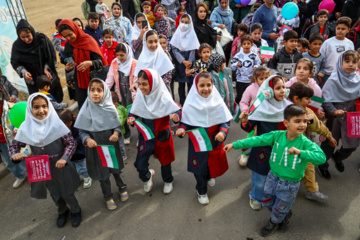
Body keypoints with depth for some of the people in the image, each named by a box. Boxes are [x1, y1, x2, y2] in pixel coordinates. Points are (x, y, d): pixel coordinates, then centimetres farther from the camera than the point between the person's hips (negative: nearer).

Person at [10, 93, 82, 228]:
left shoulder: (56, 124, -18)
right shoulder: (26, 128, -10)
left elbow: (71, 143, -14)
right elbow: (14, 145, 2)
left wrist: (64, 158, -27)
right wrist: (14, 154, -20)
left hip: (60, 167, -3)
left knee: (66, 193, 13)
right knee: (54, 194, 24)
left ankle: (75, 211, 44)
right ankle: (62, 211, 54)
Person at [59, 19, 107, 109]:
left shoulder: (89, 41, -8)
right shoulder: (68, 45, 6)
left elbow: (100, 61, -13)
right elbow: (68, 65, 12)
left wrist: (90, 63, -33)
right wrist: (67, 68, -12)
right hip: (80, 82, 4)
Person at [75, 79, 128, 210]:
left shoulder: (110, 108, -11)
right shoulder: (86, 110, -14)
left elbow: (118, 125, 0)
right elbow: (82, 131, -6)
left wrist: (116, 133, -21)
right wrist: (87, 139, -25)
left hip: (112, 144, 1)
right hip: (96, 147, -1)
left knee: (116, 169, 20)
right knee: (102, 173, 16)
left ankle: (122, 188, 49)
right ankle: (108, 197, 39)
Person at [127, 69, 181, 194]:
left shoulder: (164, 97, -22)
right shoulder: (140, 96, -11)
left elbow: (178, 111, -17)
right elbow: (135, 112, 3)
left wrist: (176, 116, -39)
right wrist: (131, 118, -18)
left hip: (162, 135, -2)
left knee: (165, 160, 19)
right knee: (140, 164, 0)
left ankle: (168, 181, 50)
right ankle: (147, 177, 37)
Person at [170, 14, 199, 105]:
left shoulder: (192, 35, 2)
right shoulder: (177, 34, 4)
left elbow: (193, 50, -2)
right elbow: (174, 49, -3)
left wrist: (189, 62, -13)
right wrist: (183, 61, -13)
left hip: (190, 62, -1)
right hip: (179, 62, 1)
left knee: (190, 82, 0)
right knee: (181, 84, 6)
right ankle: (182, 103, 15)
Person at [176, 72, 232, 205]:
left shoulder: (217, 102, -12)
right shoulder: (190, 104, -15)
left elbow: (226, 121, -5)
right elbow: (185, 121, -5)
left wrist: (223, 132, -24)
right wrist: (182, 129, -26)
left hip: (215, 142, 2)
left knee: (214, 163, 22)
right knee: (199, 167, 11)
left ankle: (209, 176, 59)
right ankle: (201, 191, 40)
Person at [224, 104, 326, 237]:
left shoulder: (305, 143, -23)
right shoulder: (277, 135, -15)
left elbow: (321, 157, -34)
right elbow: (257, 140, -13)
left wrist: (300, 152, -46)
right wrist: (234, 144, -14)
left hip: (290, 185, -3)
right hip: (273, 177, 3)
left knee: (278, 210, 18)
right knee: (267, 202, 24)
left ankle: (273, 223, 53)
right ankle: (285, 214, 54)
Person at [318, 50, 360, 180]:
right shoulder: (333, 80, -15)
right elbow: (325, 100, -17)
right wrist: (334, 111, -30)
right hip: (335, 117, -4)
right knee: (329, 143, 10)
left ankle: (337, 157, 43)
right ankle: (322, 165, 34)